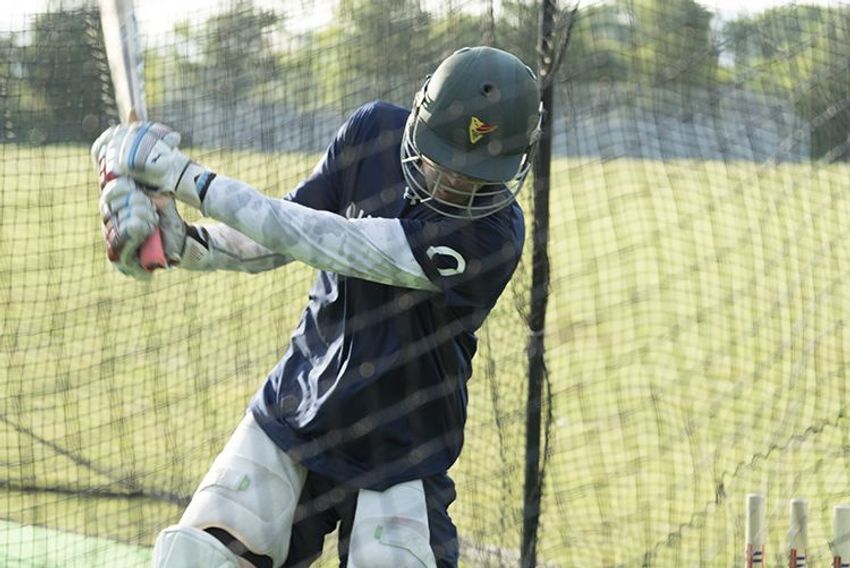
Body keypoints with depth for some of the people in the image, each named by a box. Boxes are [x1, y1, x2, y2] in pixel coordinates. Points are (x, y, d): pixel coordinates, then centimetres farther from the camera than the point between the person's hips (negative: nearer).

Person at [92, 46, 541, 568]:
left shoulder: (493, 233, -26)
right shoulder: (375, 130, -8)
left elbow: (329, 245, -29)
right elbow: (276, 241, -1)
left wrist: (186, 177, -27)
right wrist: (183, 245, -22)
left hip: (399, 457, -4)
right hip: (294, 415, 4)